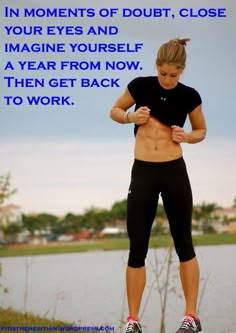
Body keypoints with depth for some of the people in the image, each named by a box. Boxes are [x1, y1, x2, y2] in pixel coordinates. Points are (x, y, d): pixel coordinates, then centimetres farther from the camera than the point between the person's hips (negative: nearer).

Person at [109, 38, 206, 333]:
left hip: (175, 173, 0)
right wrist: (131, 116, -7)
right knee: (137, 248, 3)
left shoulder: (189, 96, 0)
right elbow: (114, 111, 14)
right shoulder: (140, 85, -1)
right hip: (142, 173, 1)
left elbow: (201, 131, 14)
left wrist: (186, 137, -8)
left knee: (183, 244, 6)